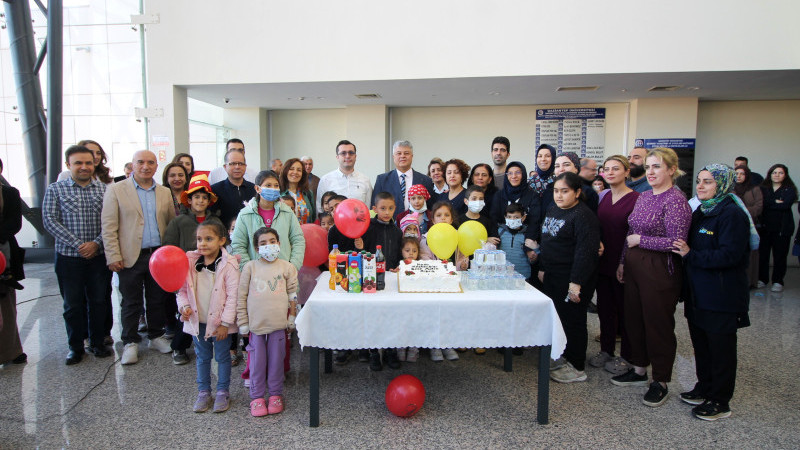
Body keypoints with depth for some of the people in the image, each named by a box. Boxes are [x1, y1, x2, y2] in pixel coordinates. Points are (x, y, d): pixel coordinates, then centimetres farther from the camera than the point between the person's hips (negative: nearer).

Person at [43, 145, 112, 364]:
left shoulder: (105, 189, 4)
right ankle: (75, 347, 23)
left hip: (98, 256, 1)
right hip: (68, 257, -1)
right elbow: (49, 221, -7)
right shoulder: (55, 189, 1)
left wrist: (97, 242, -14)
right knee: (72, 305, 8)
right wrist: (77, 244, -15)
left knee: (98, 302, 9)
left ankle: (97, 342, 25)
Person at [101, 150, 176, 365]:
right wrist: (113, 256, -10)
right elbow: (108, 227, -5)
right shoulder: (116, 190, -1)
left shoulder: (165, 193, 9)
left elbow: (172, 223, 11)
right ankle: (130, 343, 21)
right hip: (131, 257, -3)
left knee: (158, 299, 12)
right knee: (131, 303, 7)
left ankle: (156, 336, 28)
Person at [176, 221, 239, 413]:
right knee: (202, 357, 17)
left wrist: (225, 323, -17)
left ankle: (223, 392, 25)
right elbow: (183, 290, 9)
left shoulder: (228, 265, -16)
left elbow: (232, 296, -16)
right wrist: (184, 306, -10)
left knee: (222, 357, 10)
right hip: (197, 321, 4)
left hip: (220, 323, -4)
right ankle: (203, 392, 32)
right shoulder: (190, 263, -1)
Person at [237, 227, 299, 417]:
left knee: (276, 360, 9)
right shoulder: (250, 267, 1)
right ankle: (257, 397, 22)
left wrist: (292, 317, 4)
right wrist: (242, 322, 2)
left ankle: (275, 394, 24)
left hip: (278, 324, 0)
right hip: (256, 323, 0)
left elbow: (293, 294, 7)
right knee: (257, 361, 8)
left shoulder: (287, 267, 2)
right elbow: (241, 296, 3)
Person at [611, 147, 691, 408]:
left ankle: (661, 383, 18)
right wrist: (623, 262, 16)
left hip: (660, 271, -8)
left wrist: (640, 240, -13)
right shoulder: (643, 197, 11)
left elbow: (675, 242, -21)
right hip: (635, 267, 8)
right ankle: (639, 370, 32)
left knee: (658, 325, 3)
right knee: (634, 320, 15)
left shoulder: (675, 201, -14)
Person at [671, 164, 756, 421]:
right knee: (701, 344, 18)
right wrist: (685, 252, 3)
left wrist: (691, 255, -20)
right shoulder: (701, 212, 12)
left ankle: (720, 402, 17)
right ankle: (704, 388, 34)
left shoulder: (732, 214, -16)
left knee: (721, 348, 4)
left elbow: (729, 255, -24)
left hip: (721, 298, -8)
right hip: (698, 294, 9)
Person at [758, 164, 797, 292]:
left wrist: (769, 204, -6)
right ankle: (762, 279, 12)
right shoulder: (763, 189, 11)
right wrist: (776, 202, -11)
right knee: (762, 253, 1)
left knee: (780, 255, 1)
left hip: (782, 227, -1)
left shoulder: (790, 190, 5)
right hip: (765, 226, 2)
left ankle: (778, 282, 9)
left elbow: (786, 205, -12)